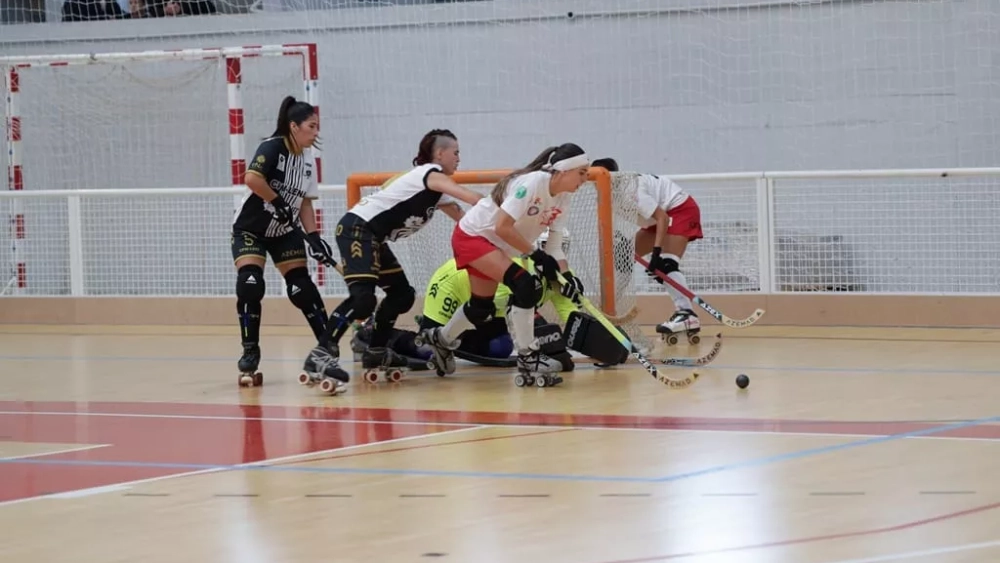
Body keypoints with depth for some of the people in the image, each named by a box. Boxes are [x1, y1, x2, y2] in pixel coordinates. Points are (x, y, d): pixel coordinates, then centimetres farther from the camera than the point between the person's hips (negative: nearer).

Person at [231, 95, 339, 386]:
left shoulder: (308, 159, 1)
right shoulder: (273, 147, -20)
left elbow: (305, 202, 5)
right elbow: (252, 178, -35)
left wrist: (314, 237, -7)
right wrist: (279, 203, -28)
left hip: (285, 231, 5)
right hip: (251, 228, -5)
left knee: (302, 288, -4)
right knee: (250, 284, -20)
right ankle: (250, 352, -8)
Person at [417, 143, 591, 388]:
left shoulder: (563, 198, -5)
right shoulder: (532, 183, -29)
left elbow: (554, 244, -3)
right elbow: (502, 227, -34)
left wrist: (565, 275, -19)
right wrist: (535, 255, -29)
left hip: (496, 247, 9)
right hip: (472, 236, -9)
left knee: (482, 308, 19)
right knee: (524, 284, -25)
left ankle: (441, 340, 46)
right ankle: (527, 359, -17)